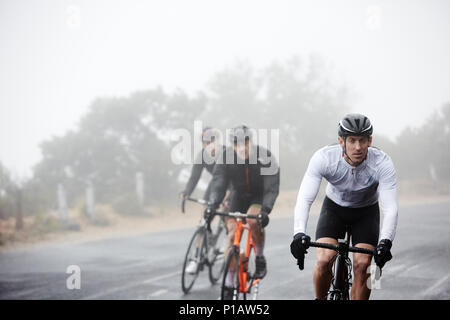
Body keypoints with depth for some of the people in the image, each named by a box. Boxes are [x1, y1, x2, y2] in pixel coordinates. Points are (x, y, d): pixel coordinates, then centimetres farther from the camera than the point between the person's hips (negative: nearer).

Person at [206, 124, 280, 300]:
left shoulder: (264, 157, -26)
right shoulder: (227, 157, -19)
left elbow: (272, 188, -29)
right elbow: (218, 183, -21)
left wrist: (265, 210, -44)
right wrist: (211, 207, -36)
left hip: (260, 197, -2)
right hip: (239, 197, 3)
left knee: (253, 220, -33)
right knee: (232, 235, -11)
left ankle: (260, 258, -8)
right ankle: (228, 285, -5)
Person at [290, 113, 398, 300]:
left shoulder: (382, 163, -31)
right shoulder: (323, 158, -31)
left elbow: (390, 208, -35)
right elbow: (304, 199, -37)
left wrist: (385, 241, -53)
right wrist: (299, 234, -53)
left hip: (366, 212, 0)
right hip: (334, 208, 0)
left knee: (362, 266, -19)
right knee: (324, 262, -20)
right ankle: (320, 299, 8)